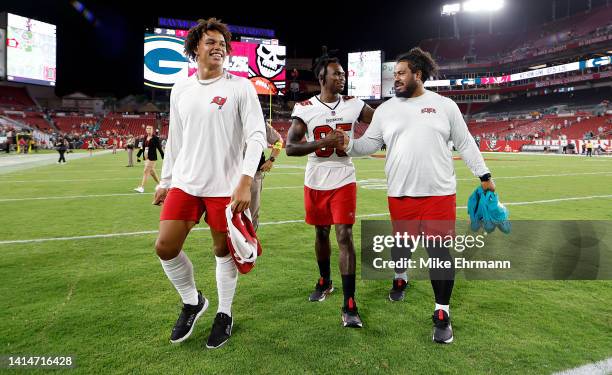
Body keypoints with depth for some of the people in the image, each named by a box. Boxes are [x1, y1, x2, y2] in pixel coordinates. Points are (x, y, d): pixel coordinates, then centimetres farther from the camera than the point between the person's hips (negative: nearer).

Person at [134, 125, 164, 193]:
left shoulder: (155, 138, -8)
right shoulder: (145, 138, 10)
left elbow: (159, 148, -7)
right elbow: (142, 147, 17)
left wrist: (163, 158, -7)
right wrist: (138, 155, 14)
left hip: (152, 157, -7)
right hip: (146, 157, 7)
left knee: (146, 171, -9)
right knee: (152, 171, 14)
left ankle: (142, 187, -6)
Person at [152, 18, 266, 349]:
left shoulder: (240, 87, -3)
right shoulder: (180, 90, 10)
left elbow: (256, 136, -10)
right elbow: (174, 140, 16)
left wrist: (245, 182, -20)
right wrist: (165, 181, 17)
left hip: (225, 186, -4)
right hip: (184, 183, 4)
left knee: (223, 251, 6)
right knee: (165, 247, -2)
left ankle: (224, 314, 29)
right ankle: (192, 302, 24)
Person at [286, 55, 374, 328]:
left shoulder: (354, 105, 1)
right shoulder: (305, 108, -6)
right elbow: (290, 148, -13)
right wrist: (323, 142, -23)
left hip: (343, 181, 0)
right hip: (315, 183, 0)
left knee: (344, 237, -8)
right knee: (321, 233, 16)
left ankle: (349, 306, -3)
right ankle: (324, 282, 40)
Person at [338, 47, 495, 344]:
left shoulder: (444, 105, 4)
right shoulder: (386, 109, 7)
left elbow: (465, 143, 7)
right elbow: (370, 143, 4)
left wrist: (484, 175, 6)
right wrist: (349, 145, -16)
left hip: (440, 193, -1)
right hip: (400, 194, 2)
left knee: (440, 251, -2)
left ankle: (442, 313, 11)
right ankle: (400, 278, 48)